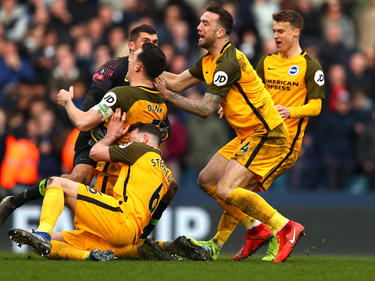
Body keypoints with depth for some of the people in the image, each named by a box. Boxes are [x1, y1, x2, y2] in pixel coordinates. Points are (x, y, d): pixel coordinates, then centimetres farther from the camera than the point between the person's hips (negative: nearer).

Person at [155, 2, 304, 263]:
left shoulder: (229, 62, -19)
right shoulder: (209, 62, 12)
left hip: (266, 134, -10)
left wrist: (168, 95, -16)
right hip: (248, 136, 11)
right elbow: (178, 82, 19)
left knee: (225, 191, -20)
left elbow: (206, 108, -20)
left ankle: (286, 229, -12)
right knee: (207, 180, 12)